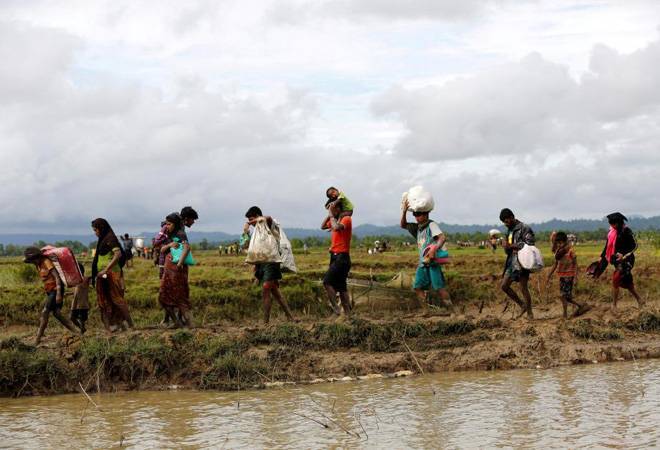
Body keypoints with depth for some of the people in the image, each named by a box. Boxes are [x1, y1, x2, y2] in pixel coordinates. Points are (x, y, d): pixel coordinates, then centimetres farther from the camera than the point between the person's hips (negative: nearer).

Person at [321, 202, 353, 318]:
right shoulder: (335, 220, 16)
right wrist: (329, 215, 9)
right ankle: (347, 314, 13)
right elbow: (323, 226, 19)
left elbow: (337, 227, -27)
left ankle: (335, 308, -17)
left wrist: (332, 215, -12)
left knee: (327, 281, -20)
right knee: (341, 287, 10)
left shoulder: (346, 219, -9)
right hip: (334, 256, 9)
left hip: (342, 257, -9)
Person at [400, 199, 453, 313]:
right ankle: (426, 311, 4)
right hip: (422, 262, 8)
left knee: (439, 287, -13)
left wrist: (434, 249, -33)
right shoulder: (417, 227, 16)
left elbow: (442, 237, -17)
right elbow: (403, 225, 14)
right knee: (418, 287, 0)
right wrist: (404, 212, -1)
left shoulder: (431, 225, -6)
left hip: (433, 261, -8)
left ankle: (452, 310, -10)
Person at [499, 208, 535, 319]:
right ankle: (522, 306, 15)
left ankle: (529, 312, 5)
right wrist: (505, 245, -2)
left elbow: (530, 244, -19)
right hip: (512, 261, 9)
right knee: (504, 286, 5)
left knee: (524, 288, -5)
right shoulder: (509, 231, 17)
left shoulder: (524, 228, -8)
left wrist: (512, 246, -19)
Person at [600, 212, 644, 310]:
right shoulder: (611, 231, 6)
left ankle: (614, 305, -5)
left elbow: (634, 246, -13)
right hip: (617, 260, 7)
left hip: (625, 260, -7)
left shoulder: (626, 231, -14)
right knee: (626, 283, 11)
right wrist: (602, 257, 14)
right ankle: (640, 301, 24)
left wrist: (623, 254, -24)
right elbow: (608, 246, 17)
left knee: (615, 281, -12)